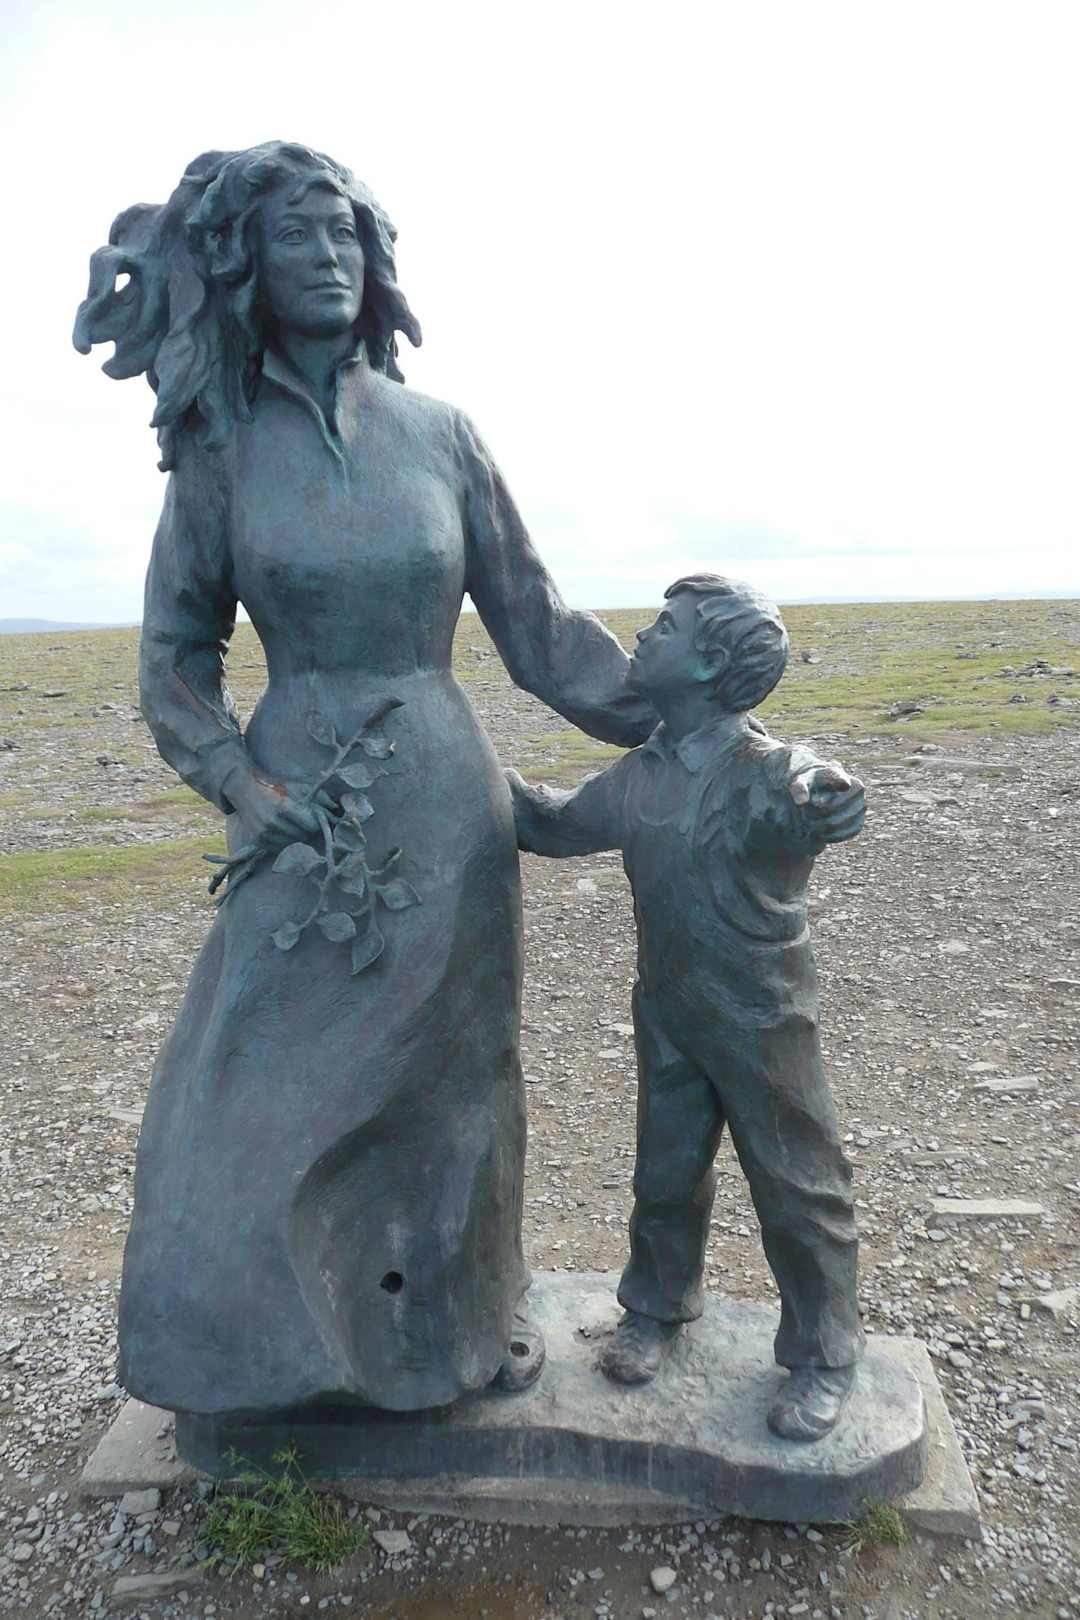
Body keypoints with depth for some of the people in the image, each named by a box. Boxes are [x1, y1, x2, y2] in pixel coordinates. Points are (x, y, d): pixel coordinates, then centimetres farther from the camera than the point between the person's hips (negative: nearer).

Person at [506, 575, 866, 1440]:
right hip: (667, 1014, 6)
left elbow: (815, 811, -45)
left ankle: (824, 1354, 31)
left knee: (797, 1186, 10)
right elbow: (555, 823, 14)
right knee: (665, 1171, 19)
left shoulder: (771, 771, -22)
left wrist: (822, 806, -68)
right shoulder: (636, 777, -2)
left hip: (762, 1019, -5)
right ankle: (658, 1306, 44)